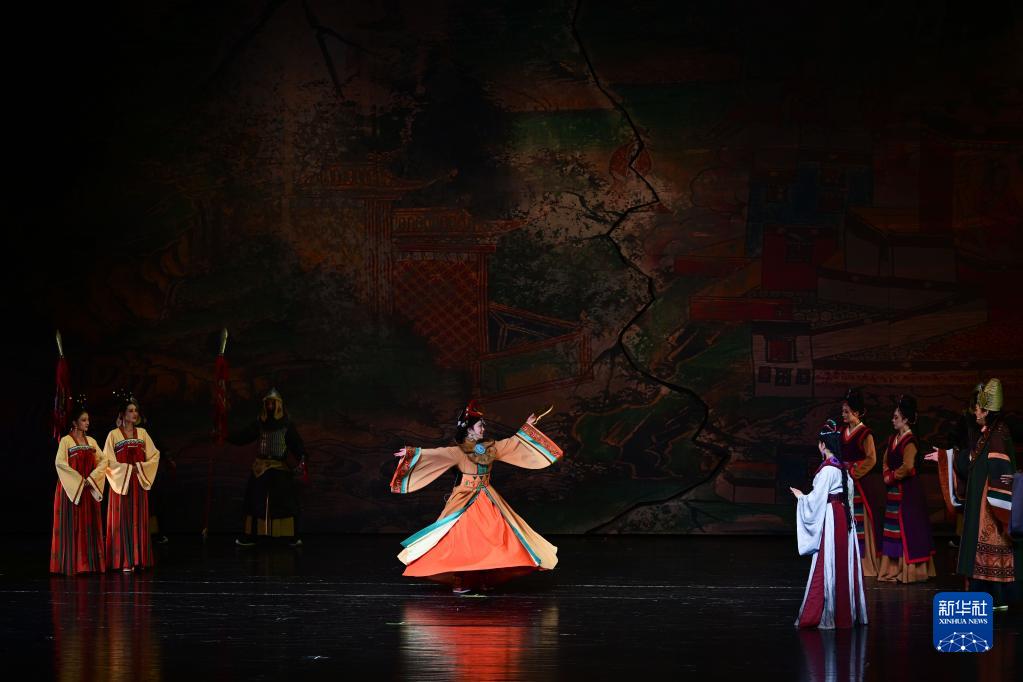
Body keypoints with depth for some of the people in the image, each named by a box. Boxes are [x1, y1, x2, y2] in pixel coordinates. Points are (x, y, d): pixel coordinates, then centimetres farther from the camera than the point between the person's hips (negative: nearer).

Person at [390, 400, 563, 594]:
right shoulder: (458, 451, -8)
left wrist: (527, 427, 26)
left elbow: (513, 443, 21)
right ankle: (459, 581, -7)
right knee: (462, 540, -10)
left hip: (488, 500, 5)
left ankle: (484, 578, 6)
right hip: (466, 501, -5)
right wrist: (412, 453, -28)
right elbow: (435, 454, -17)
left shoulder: (491, 448, 9)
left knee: (489, 538, 0)